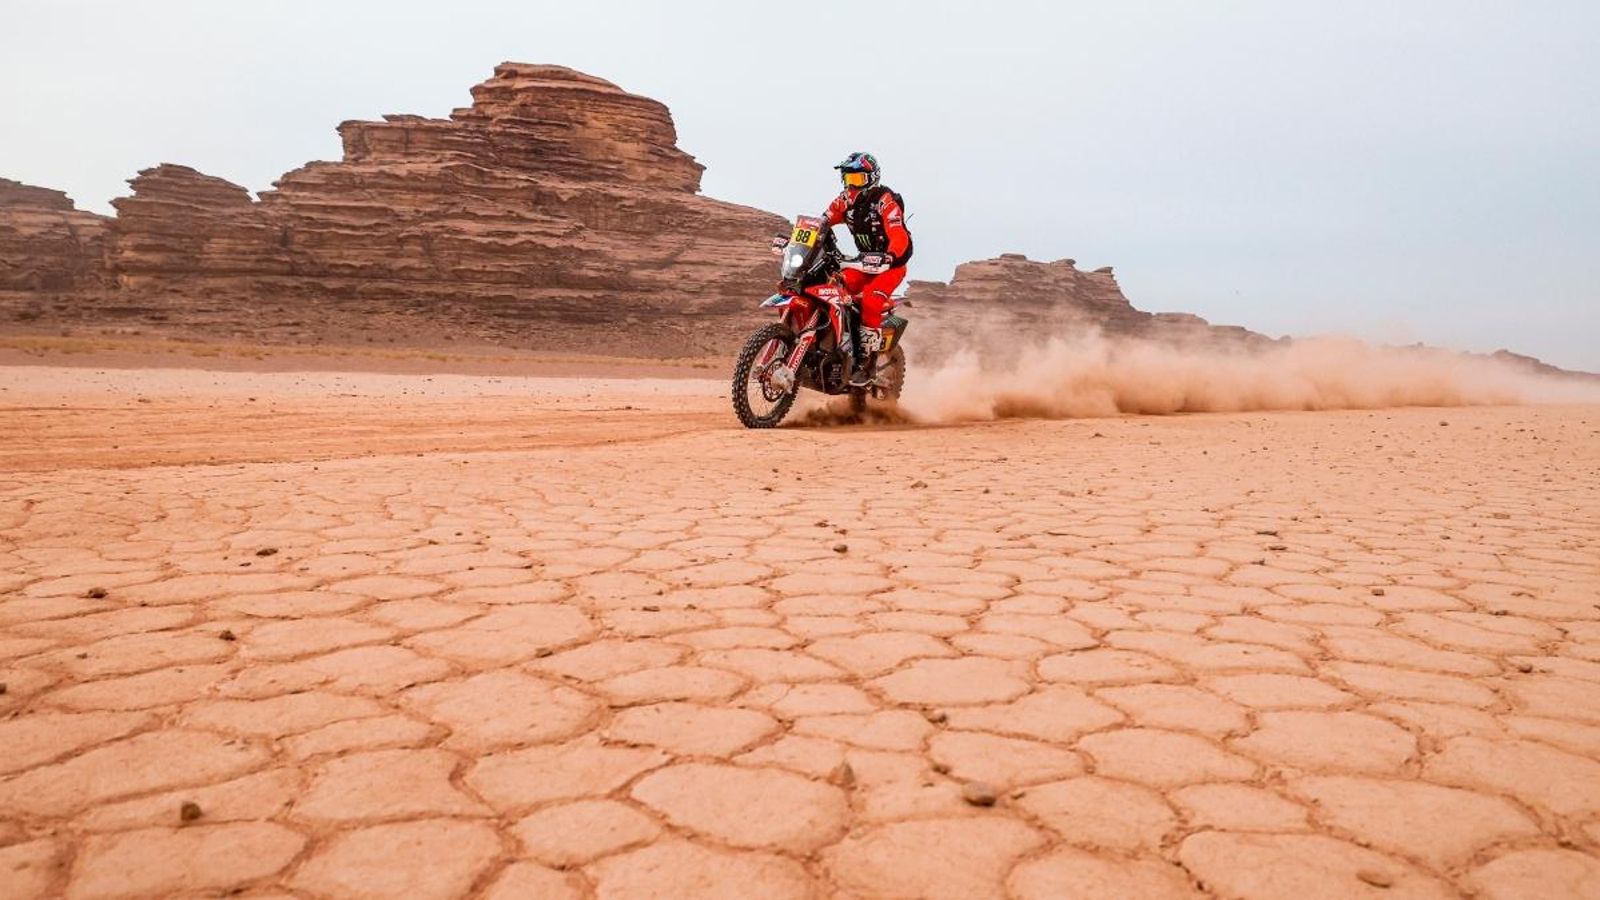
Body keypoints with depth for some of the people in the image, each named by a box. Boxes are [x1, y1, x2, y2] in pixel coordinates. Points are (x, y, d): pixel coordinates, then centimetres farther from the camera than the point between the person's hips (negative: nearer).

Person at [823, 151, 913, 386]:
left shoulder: (885, 201, -19)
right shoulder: (845, 200, 2)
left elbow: (900, 238, -30)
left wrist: (887, 258, -50)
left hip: (891, 264, -7)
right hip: (865, 262, 7)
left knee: (870, 300, -30)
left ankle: (867, 363, -25)